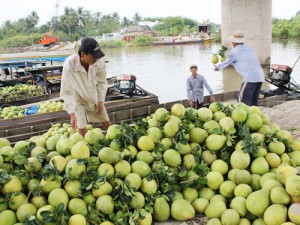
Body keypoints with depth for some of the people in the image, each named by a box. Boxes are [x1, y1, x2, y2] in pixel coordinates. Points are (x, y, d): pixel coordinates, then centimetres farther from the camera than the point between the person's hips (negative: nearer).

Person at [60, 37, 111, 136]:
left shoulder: (99, 61, -27)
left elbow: (102, 82, -8)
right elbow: (66, 92, -28)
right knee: (82, 128, -6)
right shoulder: (69, 64, -35)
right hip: (77, 98, -3)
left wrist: (100, 101, -10)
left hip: (94, 96, 3)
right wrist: (72, 114, -30)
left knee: (106, 123, 13)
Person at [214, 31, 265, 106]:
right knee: (253, 101, 14)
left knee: (243, 101, -5)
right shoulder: (249, 48, 23)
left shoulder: (234, 51, 2)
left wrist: (218, 67, 38)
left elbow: (226, 63, 17)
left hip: (250, 77, -8)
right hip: (260, 76, 8)